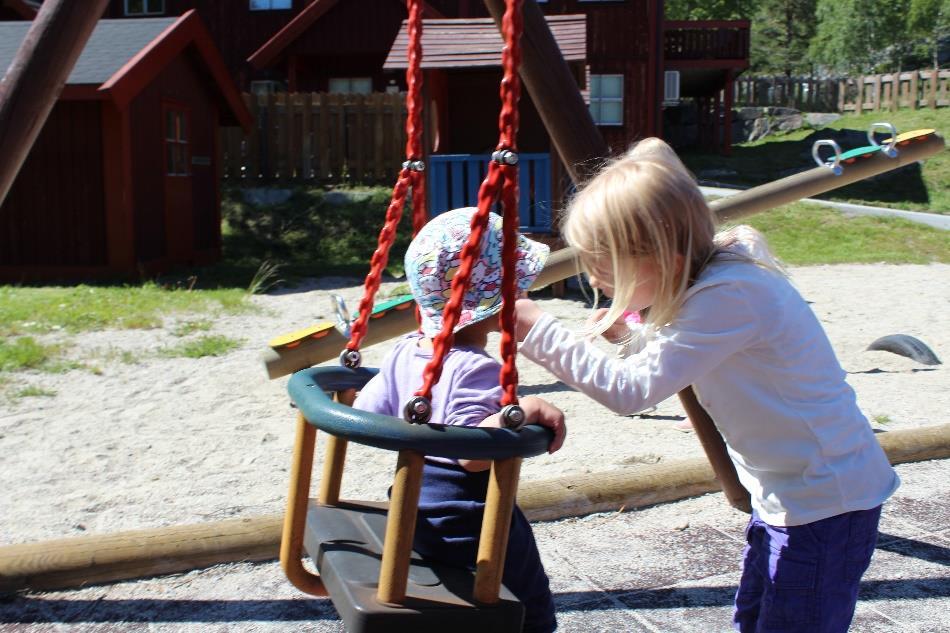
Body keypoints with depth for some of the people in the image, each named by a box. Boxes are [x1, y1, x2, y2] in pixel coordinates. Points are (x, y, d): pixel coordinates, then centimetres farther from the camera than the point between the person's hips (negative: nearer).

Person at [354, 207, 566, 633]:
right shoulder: (475, 369, -26)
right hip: (466, 523, -8)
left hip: (414, 513, 8)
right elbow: (472, 453, -33)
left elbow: (363, 414, 6)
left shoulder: (406, 352, -1)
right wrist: (526, 410, -35)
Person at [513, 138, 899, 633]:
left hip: (826, 503, -9)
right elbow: (663, 367, 13)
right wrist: (628, 337, -6)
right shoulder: (705, 279, -1)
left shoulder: (730, 295, -28)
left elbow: (630, 391, -31)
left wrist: (538, 331, -27)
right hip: (786, 493, 9)